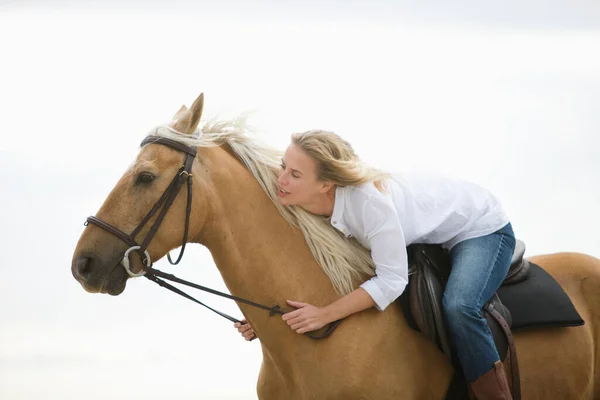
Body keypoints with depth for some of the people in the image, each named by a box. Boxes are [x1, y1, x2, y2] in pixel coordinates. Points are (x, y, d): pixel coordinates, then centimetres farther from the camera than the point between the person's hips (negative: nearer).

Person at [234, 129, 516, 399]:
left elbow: (391, 281, -34)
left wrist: (325, 314, -37)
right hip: (429, 236, 8)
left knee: (458, 308, -31)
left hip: (482, 229, -8)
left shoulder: (369, 201, -40)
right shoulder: (310, 207, -17)